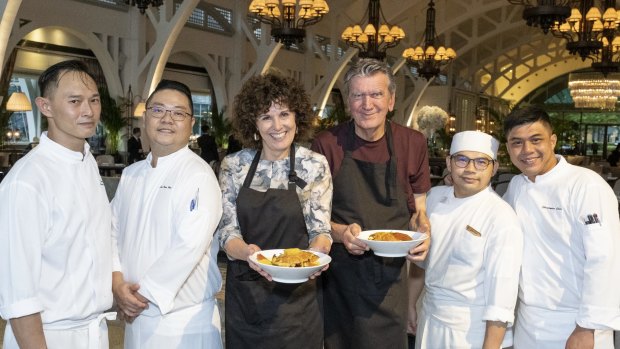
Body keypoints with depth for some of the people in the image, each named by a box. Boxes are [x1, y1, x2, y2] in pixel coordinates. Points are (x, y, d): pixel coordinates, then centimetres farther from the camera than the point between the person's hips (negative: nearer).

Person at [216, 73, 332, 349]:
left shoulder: (315, 166, -5)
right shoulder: (234, 165, -2)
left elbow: (320, 228, -4)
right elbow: (226, 229, -3)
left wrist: (317, 253, -26)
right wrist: (246, 252, -25)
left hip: (296, 295, -1)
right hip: (244, 294, 2)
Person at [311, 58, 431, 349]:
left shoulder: (413, 143, -1)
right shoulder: (327, 144, -7)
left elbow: (418, 209, 7)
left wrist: (422, 237, -13)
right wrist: (340, 232, -20)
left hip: (391, 278, 1)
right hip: (339, 273, -1)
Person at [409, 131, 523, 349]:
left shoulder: (503, 218, -17)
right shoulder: (435, 197, -1)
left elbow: (502, 289, -18)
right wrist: (410, 304, 14)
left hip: (473, 330, -5)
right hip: (429, 320, 5)